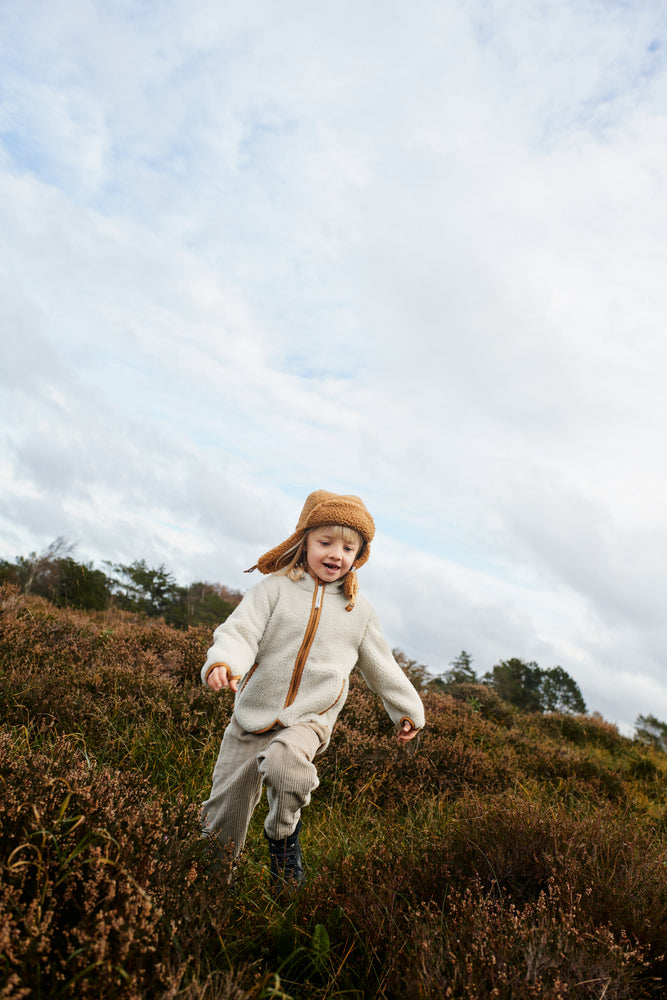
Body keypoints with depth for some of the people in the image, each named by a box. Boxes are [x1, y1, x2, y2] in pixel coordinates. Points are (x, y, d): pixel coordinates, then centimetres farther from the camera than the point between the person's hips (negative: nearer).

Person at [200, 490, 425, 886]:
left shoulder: (359, 610, 2)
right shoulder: (274, 588, -6)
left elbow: (381, 664, 15)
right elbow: (240, 631, -14)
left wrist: (408, 709, 22)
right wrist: (223, 662, -36)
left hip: (309, 721, 0)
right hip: (252, 716, 1)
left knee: (284, 760, -33)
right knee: (224, 813, 7)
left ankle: (283, 835, -3)